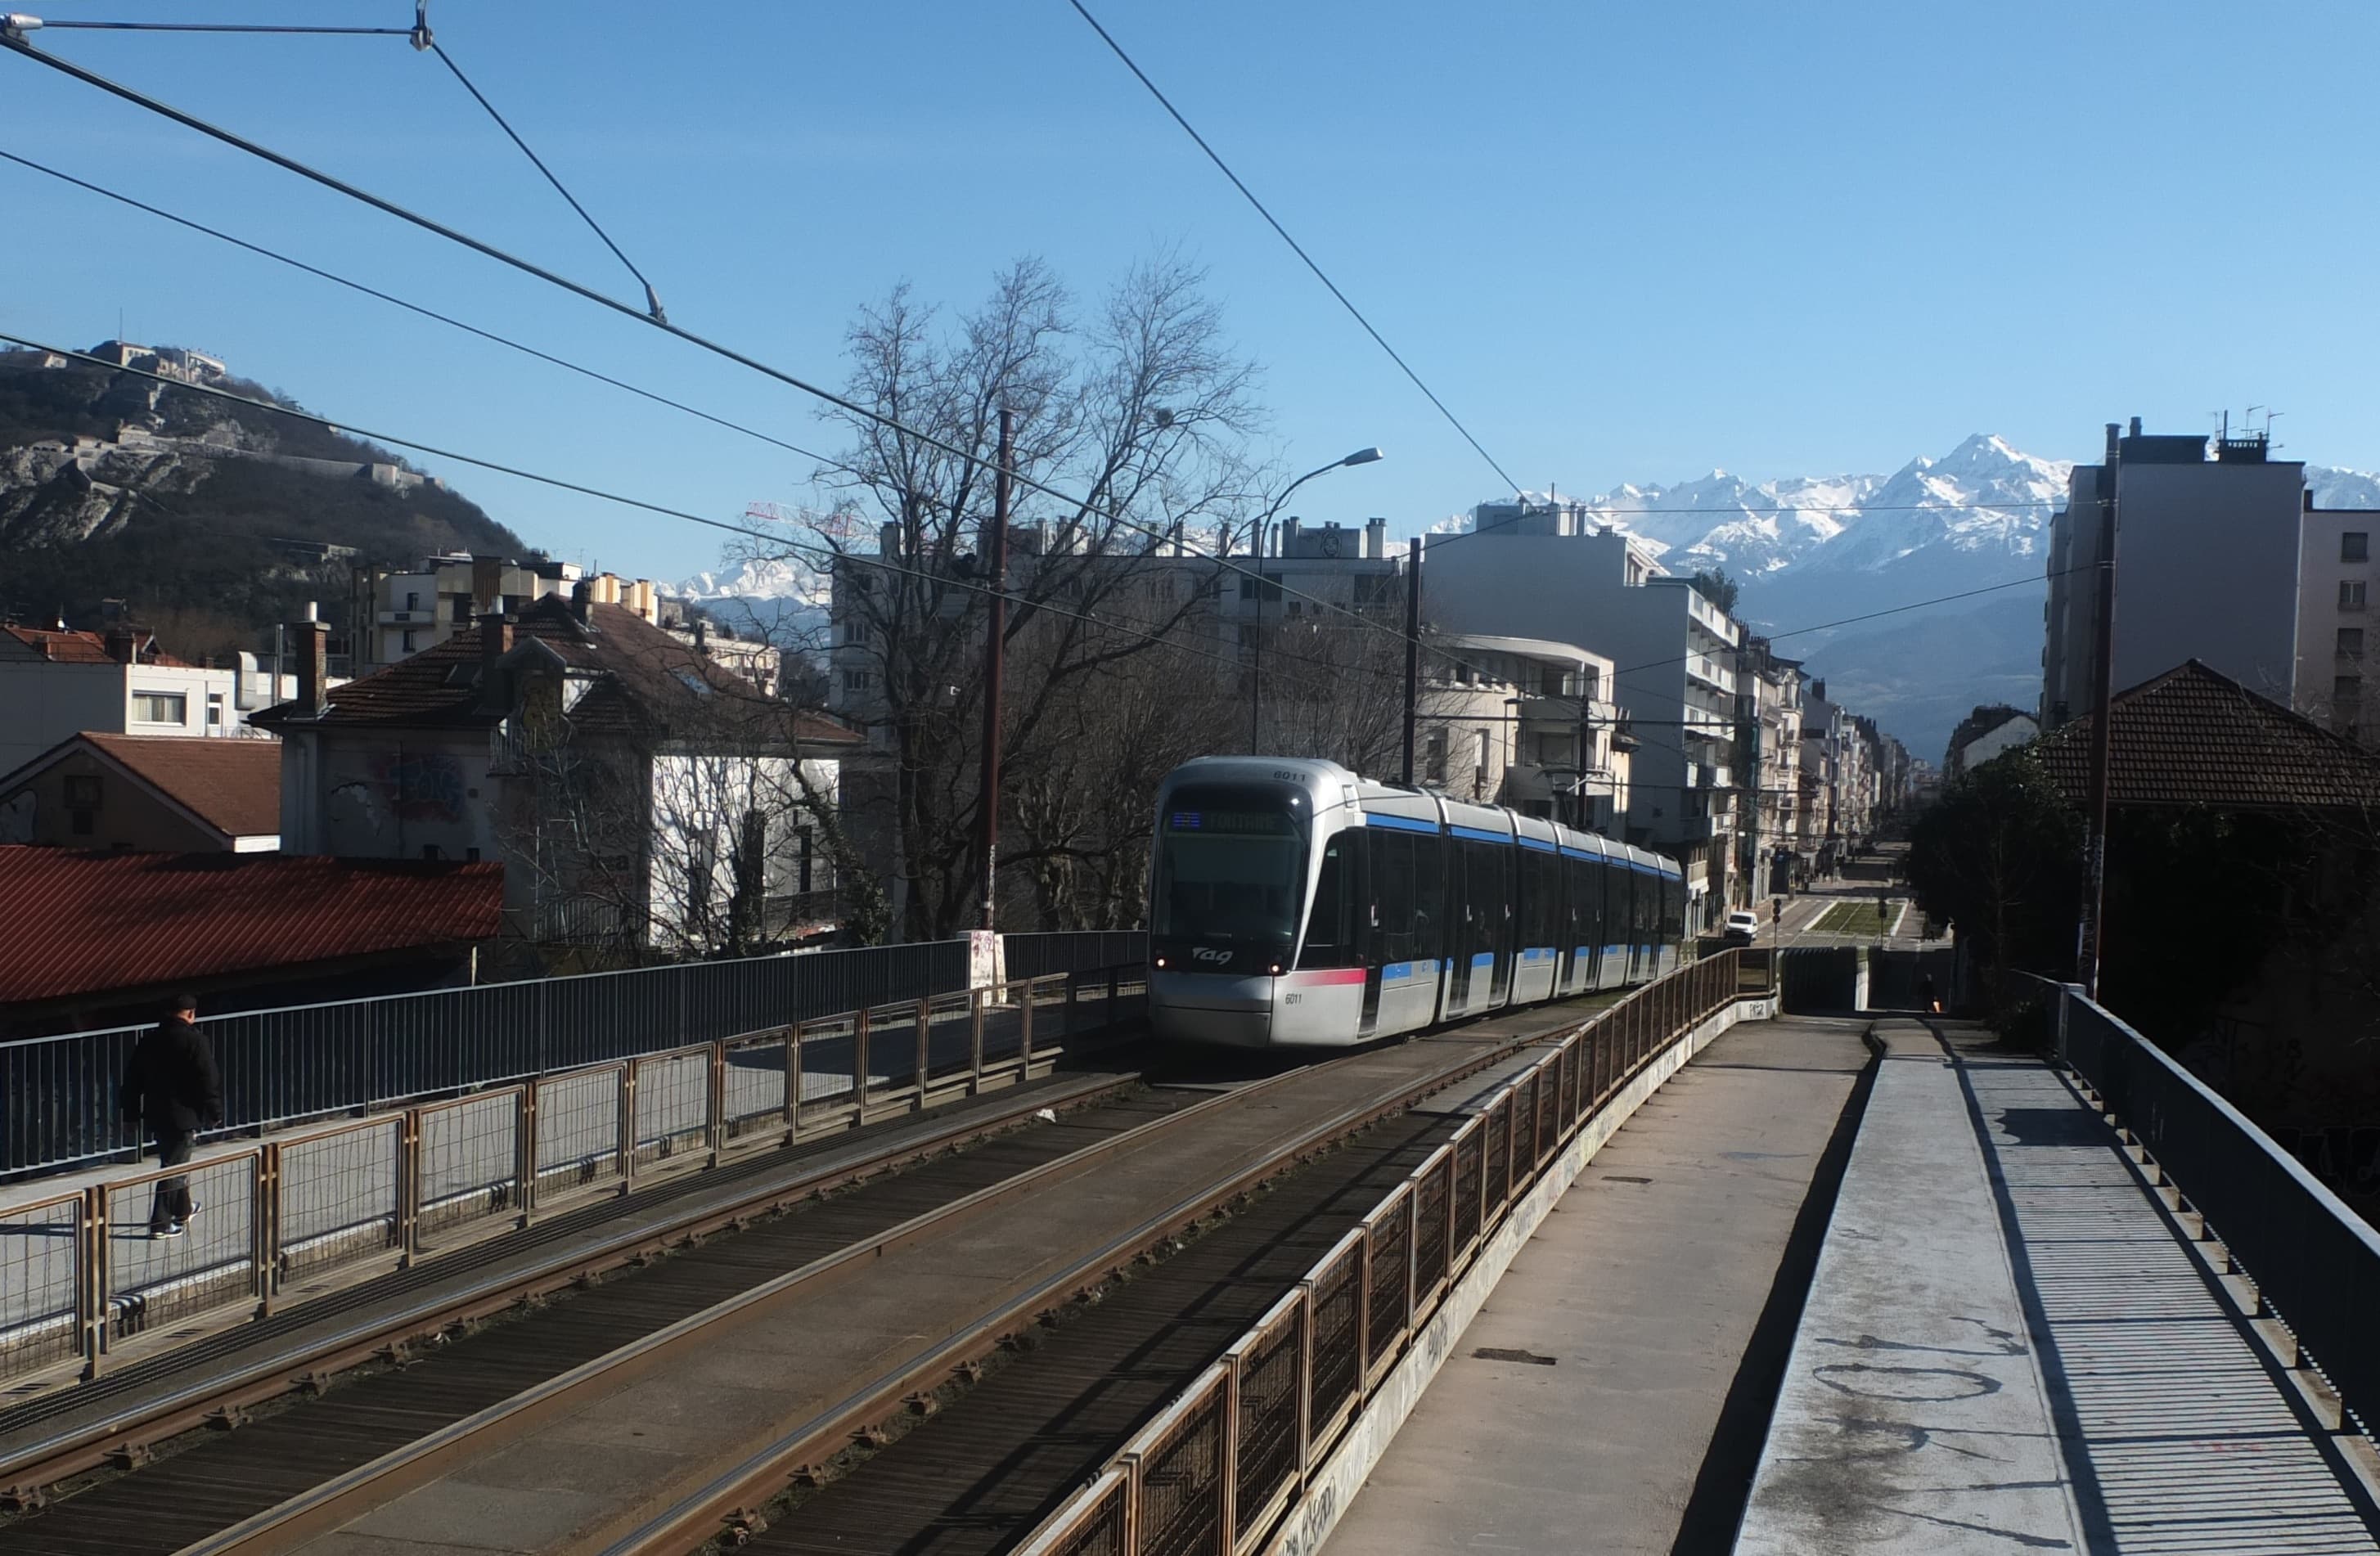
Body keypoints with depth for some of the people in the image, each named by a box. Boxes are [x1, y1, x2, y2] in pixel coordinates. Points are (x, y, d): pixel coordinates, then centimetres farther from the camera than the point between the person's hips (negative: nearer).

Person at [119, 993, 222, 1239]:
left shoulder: (148, 1040, 7)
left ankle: (182, 1209, 38)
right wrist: (215, 1111, -3)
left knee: (174, 1162, 23)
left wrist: (131, 1112, 18)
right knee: (175, 1166, -3)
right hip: (184, 1114, -7)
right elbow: (209, 1080, -13)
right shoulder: (194, 1041, -13)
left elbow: (133, 1079, 11)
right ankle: (160, 1223, -5)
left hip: (156, 1114, 7)